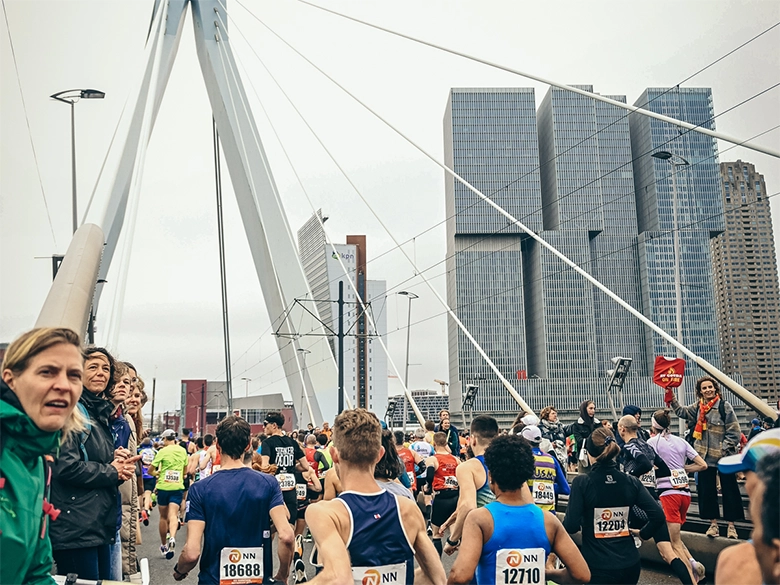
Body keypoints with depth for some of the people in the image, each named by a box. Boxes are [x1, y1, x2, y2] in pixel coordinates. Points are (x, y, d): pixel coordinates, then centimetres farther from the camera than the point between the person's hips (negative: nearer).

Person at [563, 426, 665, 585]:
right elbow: (658, 516, -5)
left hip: (598, 566, -5)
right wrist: (642, 534, 11)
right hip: (630, 563, 5)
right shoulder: (631, 482, 0)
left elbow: (571, 526, -14)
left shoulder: (582, 482, -11)